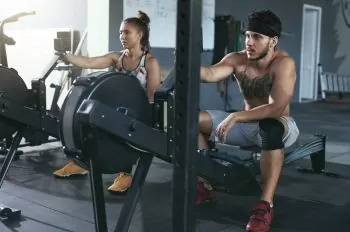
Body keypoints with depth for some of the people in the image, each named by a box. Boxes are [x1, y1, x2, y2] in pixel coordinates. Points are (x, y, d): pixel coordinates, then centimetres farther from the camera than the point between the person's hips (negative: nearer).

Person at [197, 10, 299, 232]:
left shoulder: (283, 63, -21)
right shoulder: (237, 59, -5)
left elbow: (276, 108, -33)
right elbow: (211, 74, -24)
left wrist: (236, 117, -42)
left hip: (280, 124, -6)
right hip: (248, 124, 6)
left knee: (270, 128, -44)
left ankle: (266, 205, -36)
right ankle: (205, 184, 2)